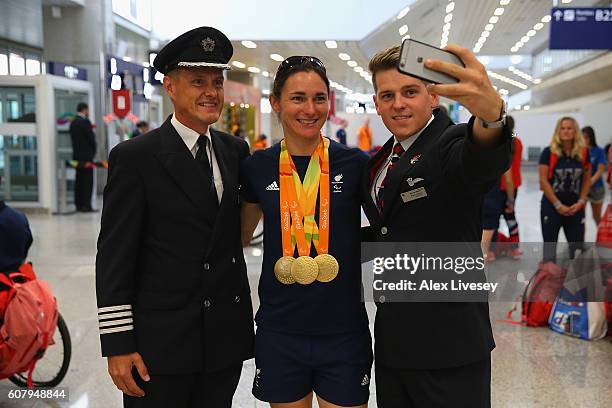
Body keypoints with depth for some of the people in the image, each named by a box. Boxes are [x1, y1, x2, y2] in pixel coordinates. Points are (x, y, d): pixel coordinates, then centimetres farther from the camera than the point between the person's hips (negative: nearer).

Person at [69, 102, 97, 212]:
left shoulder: (73, 123, 11)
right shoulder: (85, 122, -13)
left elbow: (73, 139, 13)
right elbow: (91, 138, -12)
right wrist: (93, 151, 3)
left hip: (76, 155, 8)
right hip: (86, 156, -8)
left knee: (79, 181, 11)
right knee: (88, 181, -6)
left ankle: (79, 204, 13)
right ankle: (86, 205, -8)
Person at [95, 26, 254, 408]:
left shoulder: (235, 150, 6)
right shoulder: (134, 157, -8)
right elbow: (114, 256, -10)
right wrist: (118, 345, -12)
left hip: (227, 339, 5)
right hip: (159, 344, -4)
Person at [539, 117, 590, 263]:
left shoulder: (583, 153, 1)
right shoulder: (549, 152, -8)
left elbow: (587, 179, 8)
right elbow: (543, 181, -10)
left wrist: (581, 202, -4)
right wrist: (558, 205, -12)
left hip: (576, 208, 3)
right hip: (551, 206, -2)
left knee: (578, 247, 5)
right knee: (550, 245, 7)